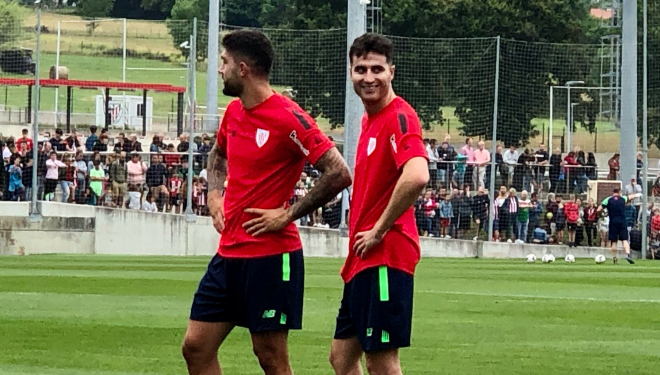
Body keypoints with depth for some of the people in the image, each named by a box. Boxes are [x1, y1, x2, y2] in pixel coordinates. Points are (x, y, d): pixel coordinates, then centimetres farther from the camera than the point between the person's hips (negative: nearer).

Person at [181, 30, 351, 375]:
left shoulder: (288, 119, -15)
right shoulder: (234, 112, 10)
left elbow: (338, 174, -19)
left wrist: (288, 215, -16)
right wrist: (215, 197, 14)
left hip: (271, 254, -8)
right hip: (229, 253, 8)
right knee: (196, 347, 5)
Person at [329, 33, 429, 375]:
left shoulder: (399, 117, -14)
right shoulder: (370, 119, 15)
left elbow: (416, 177, -31)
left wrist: (379, 231, -20)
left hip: (385, 256, -10)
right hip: (363, 259, 10)